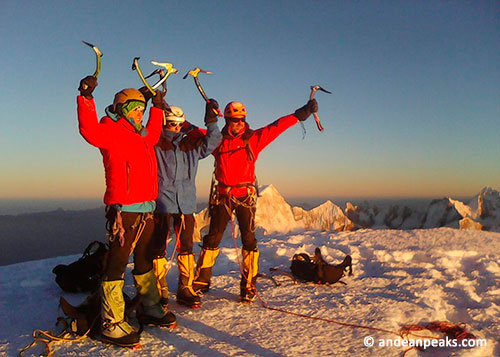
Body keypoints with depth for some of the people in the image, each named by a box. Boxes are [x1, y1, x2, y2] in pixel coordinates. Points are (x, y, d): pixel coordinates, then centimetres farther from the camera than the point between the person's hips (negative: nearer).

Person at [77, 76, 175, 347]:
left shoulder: (141, 135, 19)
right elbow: (90, 131, -25)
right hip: (124, 210, -9)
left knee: (145, 261, 17)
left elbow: (153, 134, 41)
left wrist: (157, 108, 43)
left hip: (146, 209, 9)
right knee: (117, 264, -5)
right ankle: (112, 324, 2)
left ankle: (149, 308, 31)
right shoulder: (111, 131, -5)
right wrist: (86, 98, -30)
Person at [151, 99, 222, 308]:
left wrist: (211, 121, 1)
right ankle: (160, 291, 13)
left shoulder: (191, 144, 12)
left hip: (186, 203, 4)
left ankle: (185, 289, 20)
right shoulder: (155, 144, 2)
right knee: (159, 247, 1)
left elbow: (212, 141, 15)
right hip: (162, 202, -4)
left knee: (186, 246, 9)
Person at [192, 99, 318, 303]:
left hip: (245, 196, -1)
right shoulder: (217, 139, 7)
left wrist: (301, 114, -5)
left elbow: (277, 126, -1)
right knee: (212, 238, 5)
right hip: (223, 195, 1)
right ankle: (201, 281, 18)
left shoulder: (254, 138, 3)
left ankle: (248, 286, 8)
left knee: (249, 240, -2)